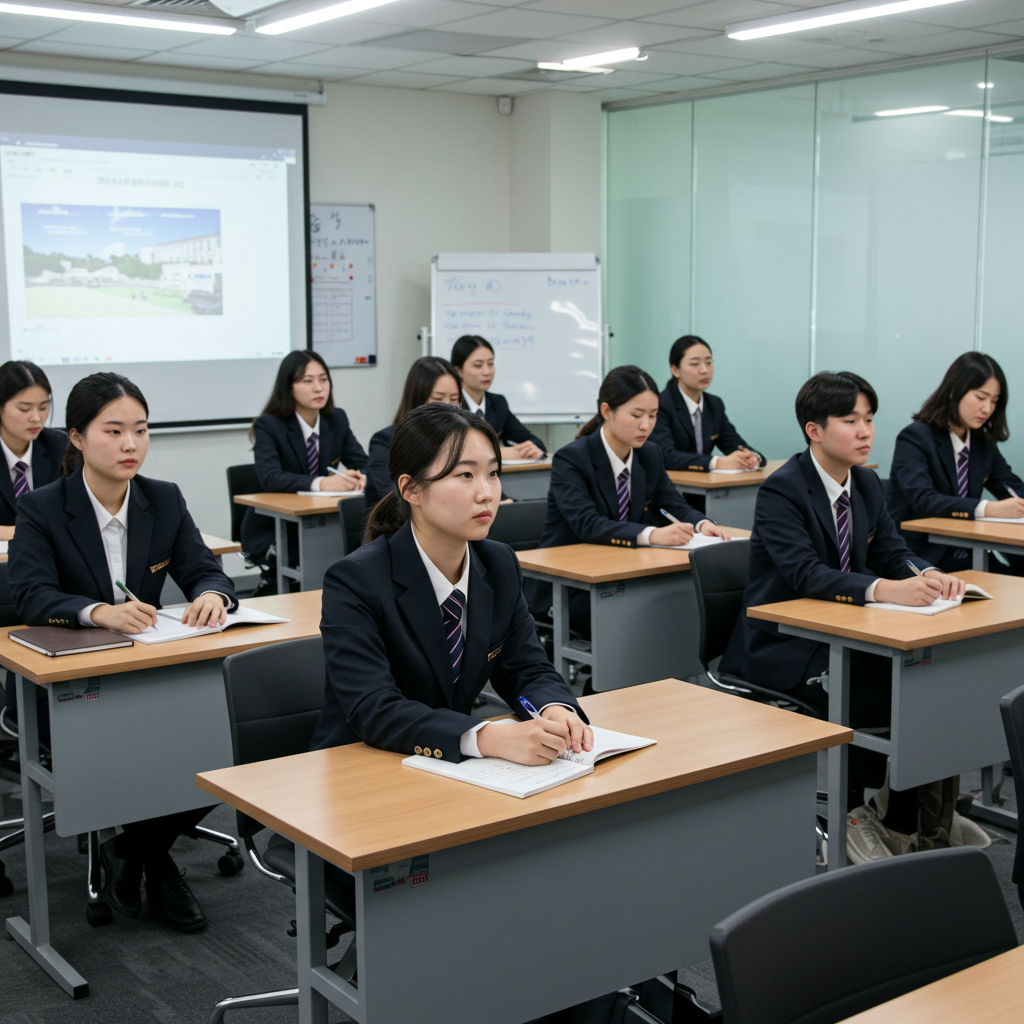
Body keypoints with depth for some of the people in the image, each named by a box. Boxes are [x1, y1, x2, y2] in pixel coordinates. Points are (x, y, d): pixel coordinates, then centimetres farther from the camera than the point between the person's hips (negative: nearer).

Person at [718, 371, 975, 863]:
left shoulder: (867, 484, 8)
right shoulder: (780, 490, -17)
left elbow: (891, 550, 7)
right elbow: (806, 574, -29)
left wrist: (928, 574, -18)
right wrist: (885, 589, -43)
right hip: (783, 643, -7)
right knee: (868, 693, -29)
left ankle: (906, 817, -1)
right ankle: (848, 809, -4)